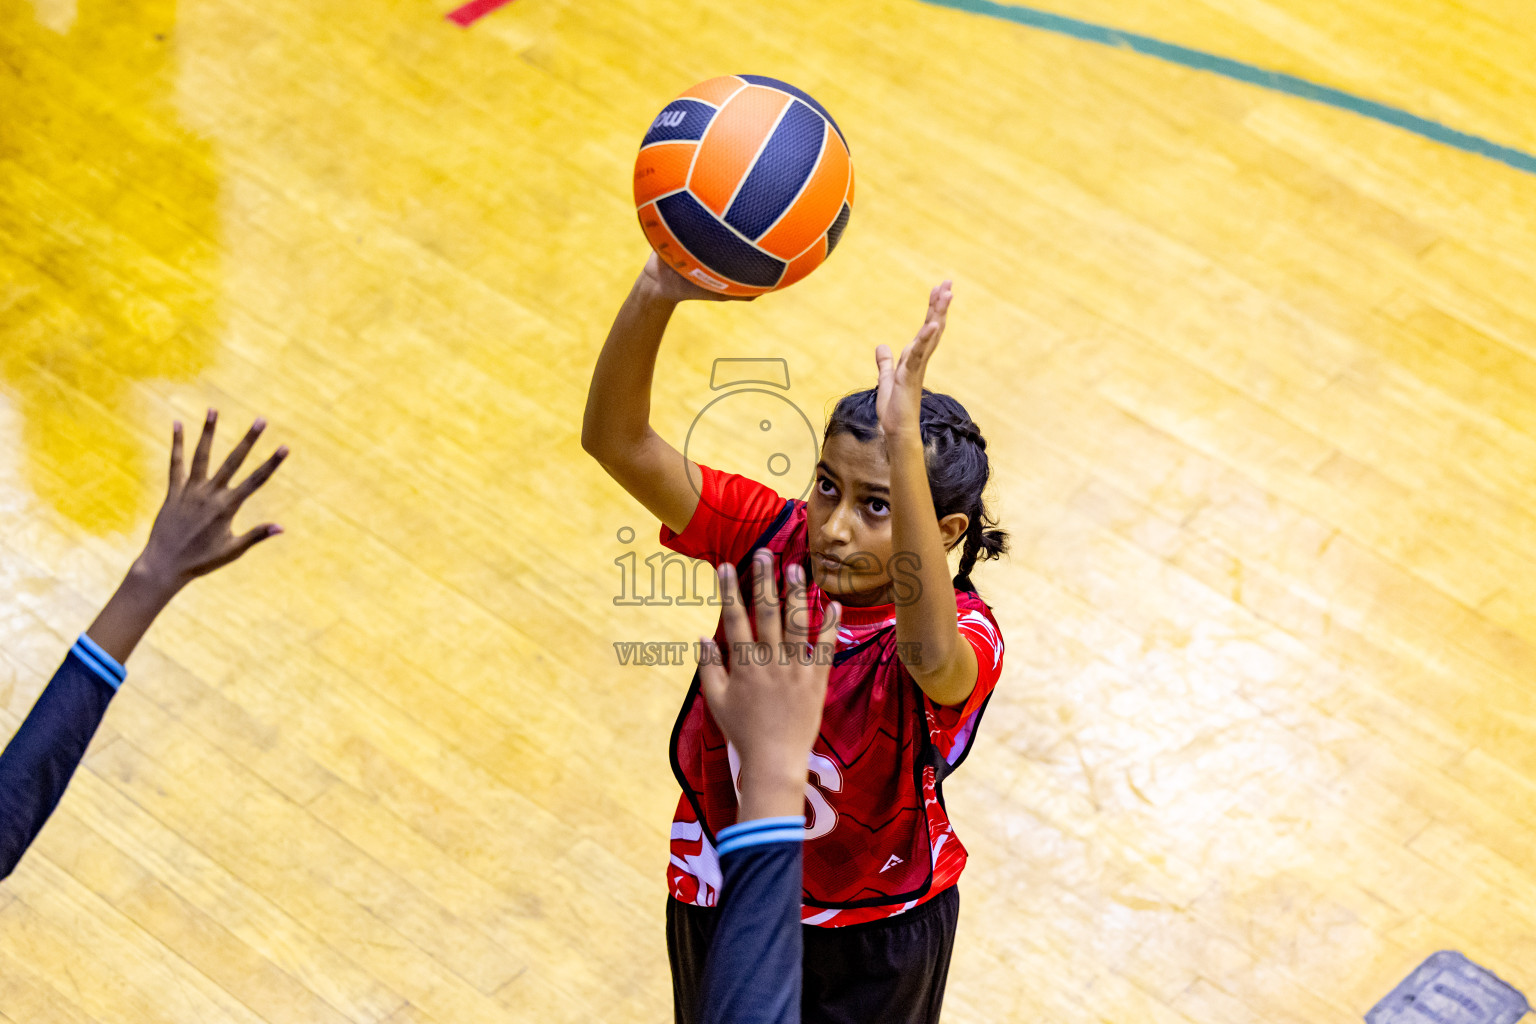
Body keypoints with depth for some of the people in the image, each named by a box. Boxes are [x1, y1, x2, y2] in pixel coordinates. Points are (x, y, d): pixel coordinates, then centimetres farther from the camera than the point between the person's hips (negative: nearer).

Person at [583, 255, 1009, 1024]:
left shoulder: (961, 637, -33)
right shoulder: (771, 539, -22)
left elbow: (931, 654, -60)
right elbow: (617, 443, -33)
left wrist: (905, 445, -70)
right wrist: (655, 296, -53)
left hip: (878, 937, -3)